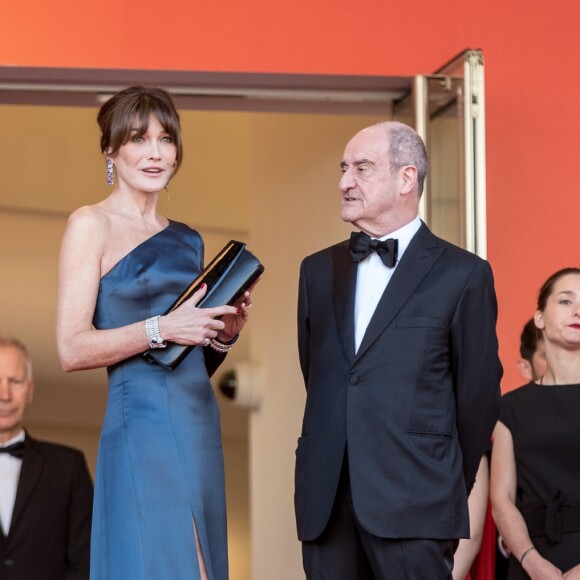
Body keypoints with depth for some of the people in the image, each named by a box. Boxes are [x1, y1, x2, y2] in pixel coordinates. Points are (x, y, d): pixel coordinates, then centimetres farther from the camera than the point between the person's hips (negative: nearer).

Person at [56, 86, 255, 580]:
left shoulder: (188, 240, 17)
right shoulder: (92, 225, -2)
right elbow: (73, 349, -10)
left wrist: (224, 335, 4)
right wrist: (161, 329, -17)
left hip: (200, 428, 7)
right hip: (143, 428, -7)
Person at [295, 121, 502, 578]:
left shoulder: (462, 274, -1)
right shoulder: (319, 270, 14)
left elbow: (478, 393, 2)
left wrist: (449, 491, 8)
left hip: (413, 506, -4)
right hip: (326, 502, 5)